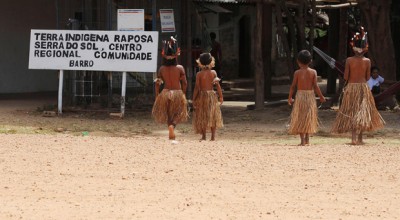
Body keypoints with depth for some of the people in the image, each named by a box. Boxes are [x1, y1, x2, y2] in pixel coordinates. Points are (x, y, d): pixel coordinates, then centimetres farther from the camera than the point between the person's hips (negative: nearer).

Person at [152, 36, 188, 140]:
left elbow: (157, 83, 0)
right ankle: (172, 125, -17)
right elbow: (184, 83, -5)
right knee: (176, 114, 11)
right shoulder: (180, 68, -9)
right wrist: (184, 94, 9)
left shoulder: (162, 69, -5)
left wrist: (157, 96, 9)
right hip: (178, 93, -1)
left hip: (165, 93, 1)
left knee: (168, 114, 18)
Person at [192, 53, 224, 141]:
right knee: (213, 116, 9)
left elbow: (197, 87, -7)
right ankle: (213, 136, 4)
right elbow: (217, 85, -4)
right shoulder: (213, 73, -1)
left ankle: (203, 136, 3)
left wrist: (194, 99, -1)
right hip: (212, 95, 1)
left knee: (202, 117, 7)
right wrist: (221, 97, 2)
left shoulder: (199, 74, -5)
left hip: (202, 95, -1)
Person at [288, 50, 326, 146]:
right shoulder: (313, 72, -3)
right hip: (310, 95, 1)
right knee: (309, 117, 15)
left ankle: (302, 140, -3)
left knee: (300, 117, 4)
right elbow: (315, 86, -6)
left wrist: (290, 97, 8)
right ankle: (307, 139, 16)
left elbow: (293, 86, -3)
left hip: (300, 95, -1)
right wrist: (321, 96, 5)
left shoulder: (297, 73, -5)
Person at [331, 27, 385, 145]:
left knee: (352, 112, 6)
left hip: (351, 87, -1)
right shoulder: (367, 61, -6)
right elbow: (368, 77, -1)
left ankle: (355, 137, -4)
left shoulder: (349, 60, -9)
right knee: (362, 111, 9)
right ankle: (359, 138, 9)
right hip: (363, 87, 1)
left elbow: (346, 77, -8)